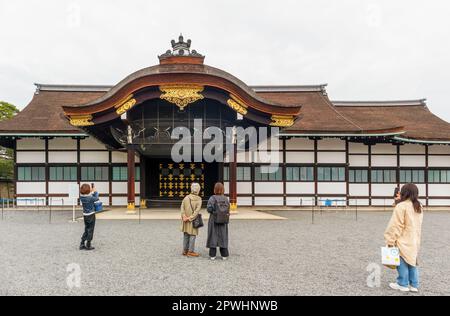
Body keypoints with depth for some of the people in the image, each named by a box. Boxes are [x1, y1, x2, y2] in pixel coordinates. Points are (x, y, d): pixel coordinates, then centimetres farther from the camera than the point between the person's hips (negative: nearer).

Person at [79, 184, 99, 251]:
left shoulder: (81, 197, -5)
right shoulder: (90, 198, -22)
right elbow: (96, 198, -5)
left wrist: (92, 192, 2)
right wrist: (95, 191, 5)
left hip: (85, 215, 6)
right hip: (91, 215, -6)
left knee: (86, 230, 18)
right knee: (90, 230, 5)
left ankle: (82, 244, 18)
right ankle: (88, 245, 10)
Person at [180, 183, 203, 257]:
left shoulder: (186, 198, 1)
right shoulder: (198, 199, -10)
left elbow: (182, 207, -7)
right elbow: (197, 210, -18)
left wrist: (184, 216, -13)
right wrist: (190, 218, -16)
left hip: (186, 220, 5)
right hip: (193, 220, -4)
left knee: (186, 235, 14)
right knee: (192, 235, 4)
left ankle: (185, 251, 21)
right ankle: (190, 251, 5)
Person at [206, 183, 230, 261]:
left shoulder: (212, 198, -12)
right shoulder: (226, 199, -3)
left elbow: (209, 209, -16)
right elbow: (228, 210, -4)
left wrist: (213, 210, 4)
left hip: (214, 220, -2)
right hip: (223, 221, 2)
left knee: (213, 237, 7)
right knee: (223, 237, 11)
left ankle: (212, 255, 11)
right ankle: (224, 255, 14)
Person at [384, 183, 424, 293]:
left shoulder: (402, 206, -17)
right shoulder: (419, 207, 8)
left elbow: (396, 225, -17)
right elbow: (416, 225, 17)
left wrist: (390, 240, -13)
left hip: (403, 241, -7)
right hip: (415, 241, 8)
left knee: (403, 262, 3)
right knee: (412, 262, 14)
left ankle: (403, 284, 12)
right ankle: (414, 285, 20)